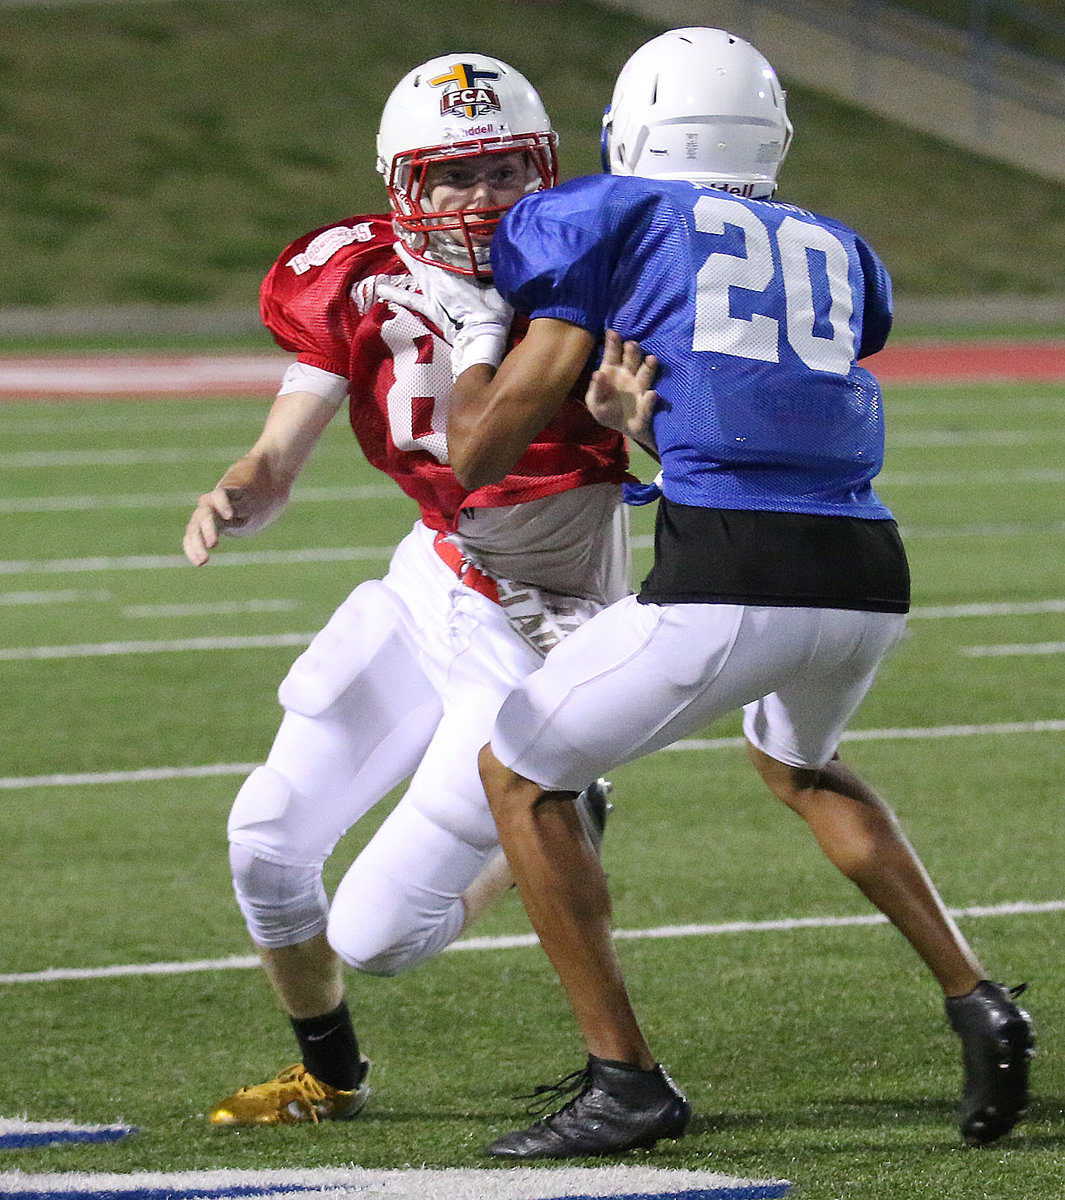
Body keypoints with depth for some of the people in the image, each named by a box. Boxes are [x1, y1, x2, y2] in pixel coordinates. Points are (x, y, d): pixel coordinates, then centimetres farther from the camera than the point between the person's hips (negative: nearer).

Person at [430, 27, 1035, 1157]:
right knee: (797, 764, 37)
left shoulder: (616, 217, 10)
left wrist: (472, 323, 28)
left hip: (729, 577, -6)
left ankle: (625, 1081, 10)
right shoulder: (837, 252, 23)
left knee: (517, 772, 15)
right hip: (871, 580, 6)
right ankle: (974, 1002, 24)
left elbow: (478, 451, 11)